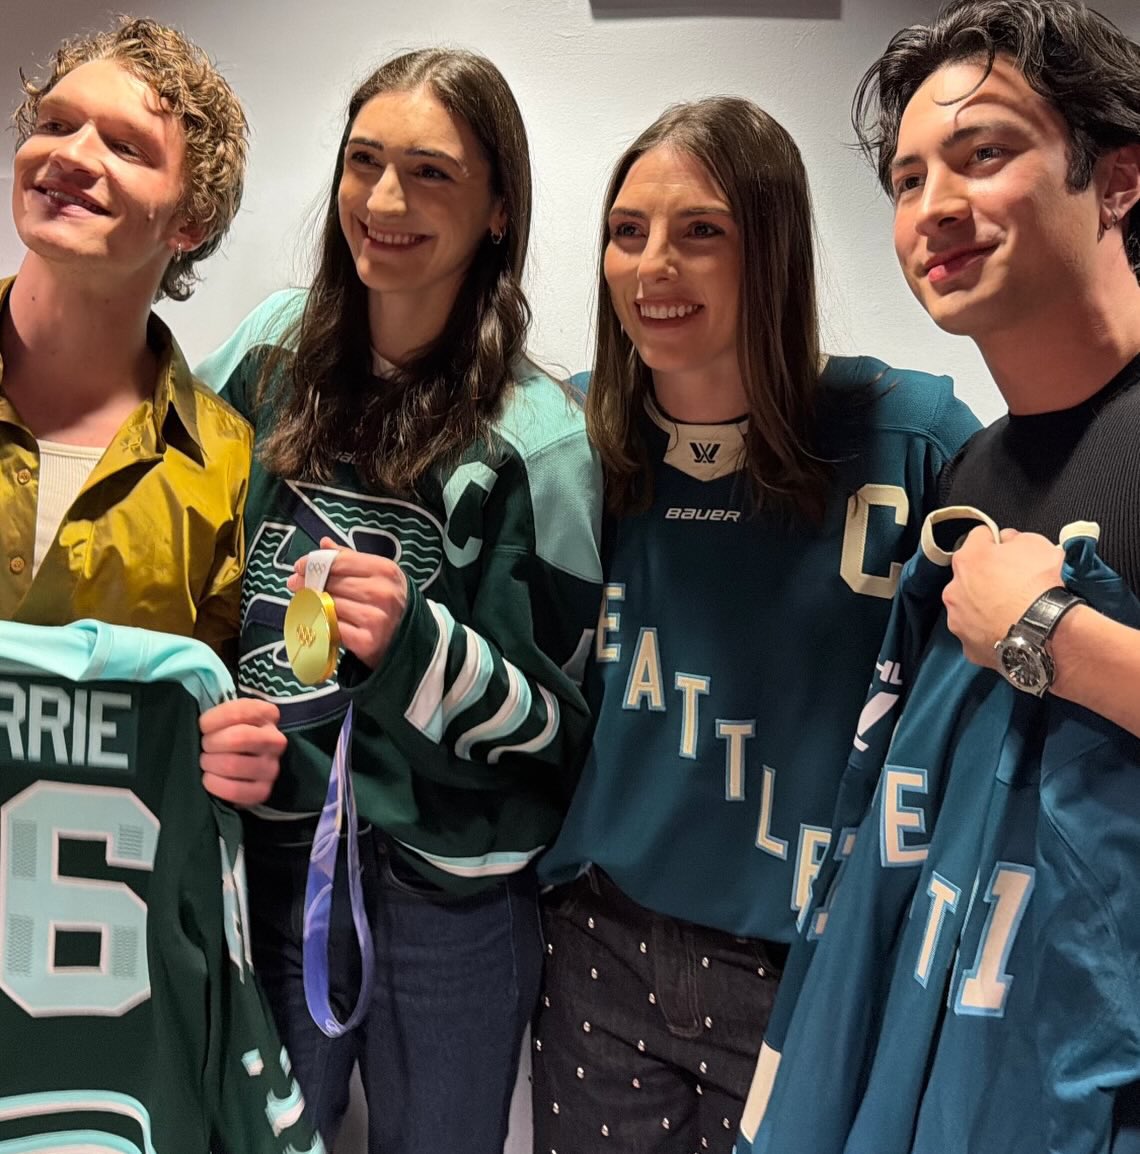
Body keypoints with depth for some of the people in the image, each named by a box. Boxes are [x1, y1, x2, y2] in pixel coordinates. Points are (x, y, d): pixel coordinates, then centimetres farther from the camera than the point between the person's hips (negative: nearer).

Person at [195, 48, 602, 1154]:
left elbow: (560, 721, -9)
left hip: (448, 888, -3)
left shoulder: (535, 439, -13)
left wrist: (414, 644, -26)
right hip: (268, 849, 3)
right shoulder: (272, 355, -2)